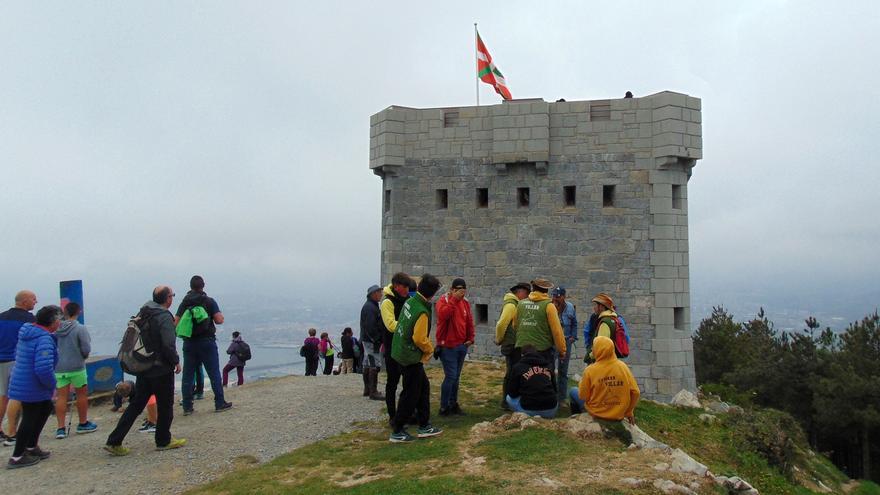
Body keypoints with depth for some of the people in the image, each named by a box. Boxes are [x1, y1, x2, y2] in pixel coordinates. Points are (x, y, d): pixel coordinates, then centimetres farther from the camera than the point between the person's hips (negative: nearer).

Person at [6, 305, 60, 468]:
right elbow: (44, 368, -33)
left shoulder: (28, 333, 6)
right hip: (32, 388, -10)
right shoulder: (44, 339, -25)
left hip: (23, 382, 10)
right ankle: (17, 457, 14)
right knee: (29, 419, 2)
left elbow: (18, 353, 23)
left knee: (46, 409, 22)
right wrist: (52, 385, -17)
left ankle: (31, 446, 32)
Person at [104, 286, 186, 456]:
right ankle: (163, 441, 19)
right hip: (161, 369, -8)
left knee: (136, 405, 13)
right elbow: (168, 346, -22)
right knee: (165, 405, 8)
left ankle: (114, 442, 11)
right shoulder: (165, 317, -18)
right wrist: (176, 362, -7)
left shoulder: (142, 313, 7)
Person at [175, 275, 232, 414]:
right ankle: (220, 404, 7)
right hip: (207, 342, -3)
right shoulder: (209, 301, -6)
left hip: (189, 342, 3)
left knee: (187, 375, 8)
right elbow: (219, 320, -12)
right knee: (214, 373, 4)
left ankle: (187, 407, 9)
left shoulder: (184, 303, 4)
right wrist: (220, 314, 9)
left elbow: (176, 323, -1)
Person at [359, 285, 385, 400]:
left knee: (367, 365, 15)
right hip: (372, 341, -11)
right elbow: (370, 327, -23)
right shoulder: (370, 307, -16)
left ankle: (367, 389, 24)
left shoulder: (368, 306, 18)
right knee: (374, 365, -10)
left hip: (367, 340, 11)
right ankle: (373, 392, -9)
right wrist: (377, 341, -21)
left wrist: (378, 340, 20)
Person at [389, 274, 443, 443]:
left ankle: (424, 426, 26)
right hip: (411, 357, -9)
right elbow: (419, 339, -25)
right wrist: (430, 349, -5)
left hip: (401, 352, 9)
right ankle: (397, 432, 12)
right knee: (410, 394, 3)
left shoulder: (410, 301, 1)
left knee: (423, 386, 18)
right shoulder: (422, 312, -25)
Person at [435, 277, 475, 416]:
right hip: (448, 345, -6)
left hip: (462, 345, 6)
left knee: (456, 376, 13)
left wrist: (470, 338, 8)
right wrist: (454, 299, -27)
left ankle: (453, 404, 23)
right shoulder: (444, 300, -8)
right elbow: (443, 315, -29)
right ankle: (444, 407, 2)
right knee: (450, 376, -9)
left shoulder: (465, 302, 10)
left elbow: (470, 321, 16)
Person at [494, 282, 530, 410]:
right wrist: (499, 340, -10)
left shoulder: (515, 304, 16)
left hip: (515, 345, 10)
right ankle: (506, 403, 5)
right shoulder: (510, 305, -17)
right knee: (511, 374, -3)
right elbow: (501, 324, -22)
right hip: (511, 345, -10)